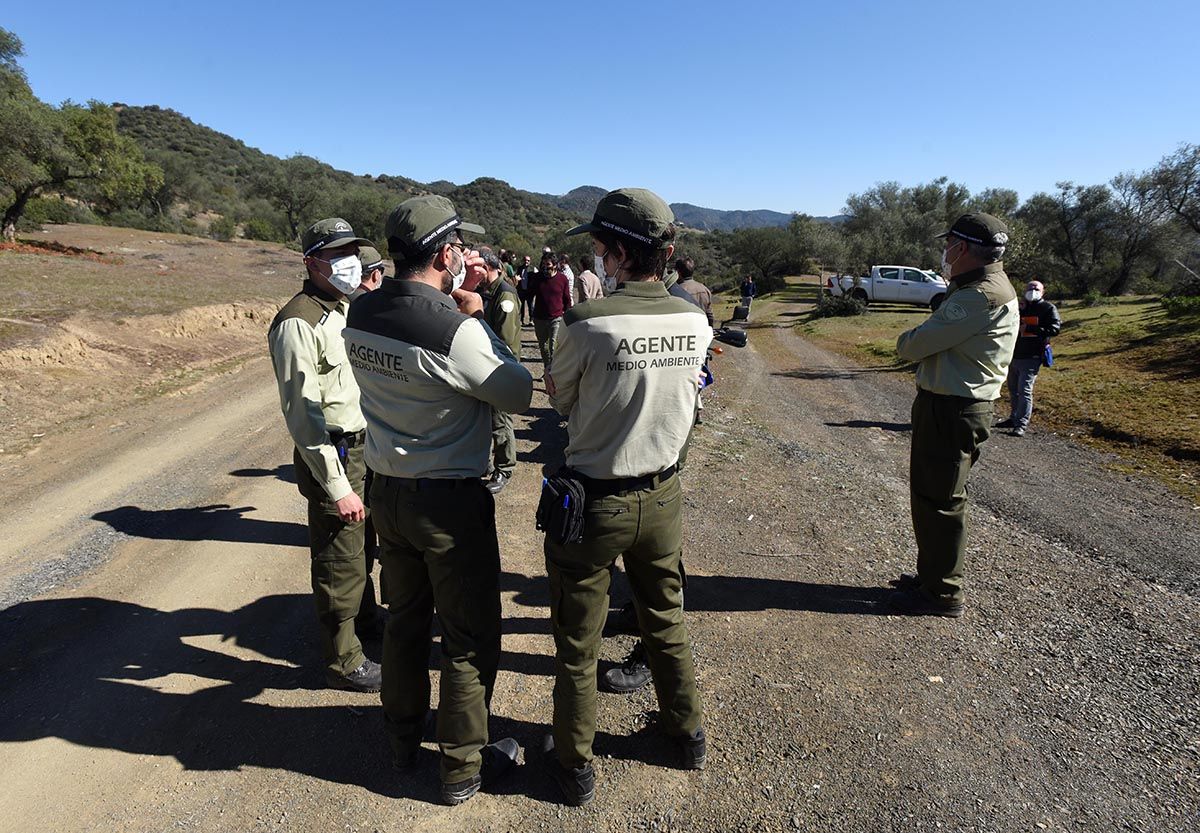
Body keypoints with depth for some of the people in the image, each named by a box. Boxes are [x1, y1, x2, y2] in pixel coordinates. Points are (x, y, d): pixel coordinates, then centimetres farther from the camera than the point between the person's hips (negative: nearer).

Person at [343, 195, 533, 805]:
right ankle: (463, 767, 28)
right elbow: (519, 393, -12)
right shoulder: (454, 330, -26)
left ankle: (403, 738, 44)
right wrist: (474, 311, -7)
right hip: (450, 502, -7)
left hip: (386, 491, 7)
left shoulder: (361, 314, -3)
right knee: (470, 639, 11)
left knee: (404, 618, 24)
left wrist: (450, 296, 9)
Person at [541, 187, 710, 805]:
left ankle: (575, 766, 34)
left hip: (594, 502, -5)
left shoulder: (588, 323, -22)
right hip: (662, 498, 5)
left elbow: (557, 397, -6)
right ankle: (686, 732, 45)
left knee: (577, 642, 15)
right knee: (666, 620, 26)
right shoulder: (694, 322, -7)